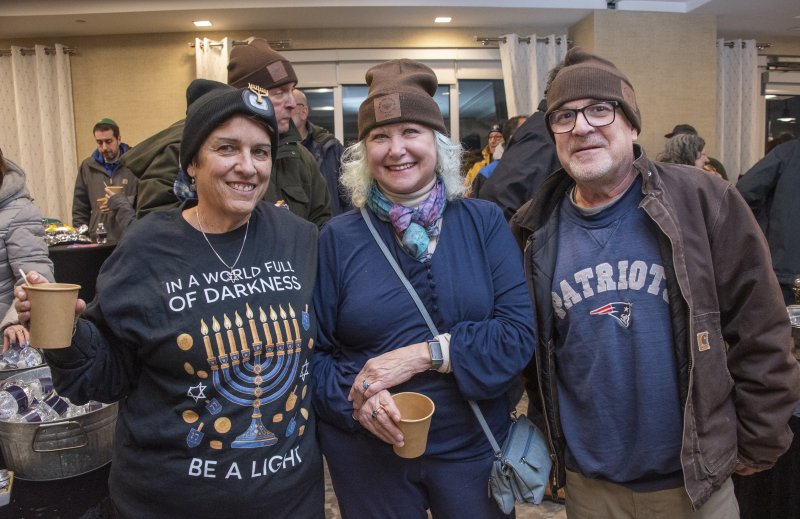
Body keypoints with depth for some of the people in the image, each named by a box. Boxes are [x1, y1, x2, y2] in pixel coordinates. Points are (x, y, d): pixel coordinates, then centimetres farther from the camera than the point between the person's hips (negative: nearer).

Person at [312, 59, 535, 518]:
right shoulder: (338, 239, -4)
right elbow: (311, 351, -2)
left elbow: (519, 333, -10)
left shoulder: (485, 223, -4)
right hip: (368, 453, 0)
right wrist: (355, 399, -20)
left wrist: (425, 354, -19)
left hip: (474, 445, 1)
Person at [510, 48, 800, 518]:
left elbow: (760, 334, -5)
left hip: (696, 481, -1)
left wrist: (758, 445, 0)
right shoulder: (535, 231, -4)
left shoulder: (704, 202, -11)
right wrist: (543, 439, 9)